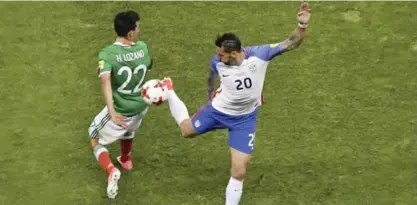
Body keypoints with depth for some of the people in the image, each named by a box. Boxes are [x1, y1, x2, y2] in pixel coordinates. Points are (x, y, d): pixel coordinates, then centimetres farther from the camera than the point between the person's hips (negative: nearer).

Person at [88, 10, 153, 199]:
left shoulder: (107, 53, -23)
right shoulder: (143, 48, -10)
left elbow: (106, 80, -38)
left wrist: (111, 111, -40)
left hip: (120, 110, -5)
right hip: (141, 106, 5)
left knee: (96, 140, 15)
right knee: (128, 127, 40)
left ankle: (111, 170, -9)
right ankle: (126, 160, 59)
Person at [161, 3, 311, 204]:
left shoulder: (258, 55, -30)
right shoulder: (217, 62, -24)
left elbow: (290, 44, -32)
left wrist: (302, 26, -50)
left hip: (244, 119, -1)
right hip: (218, 110, 1)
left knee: (239, 171, -1)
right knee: (187, 130, 27)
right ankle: (169, 91, 52)